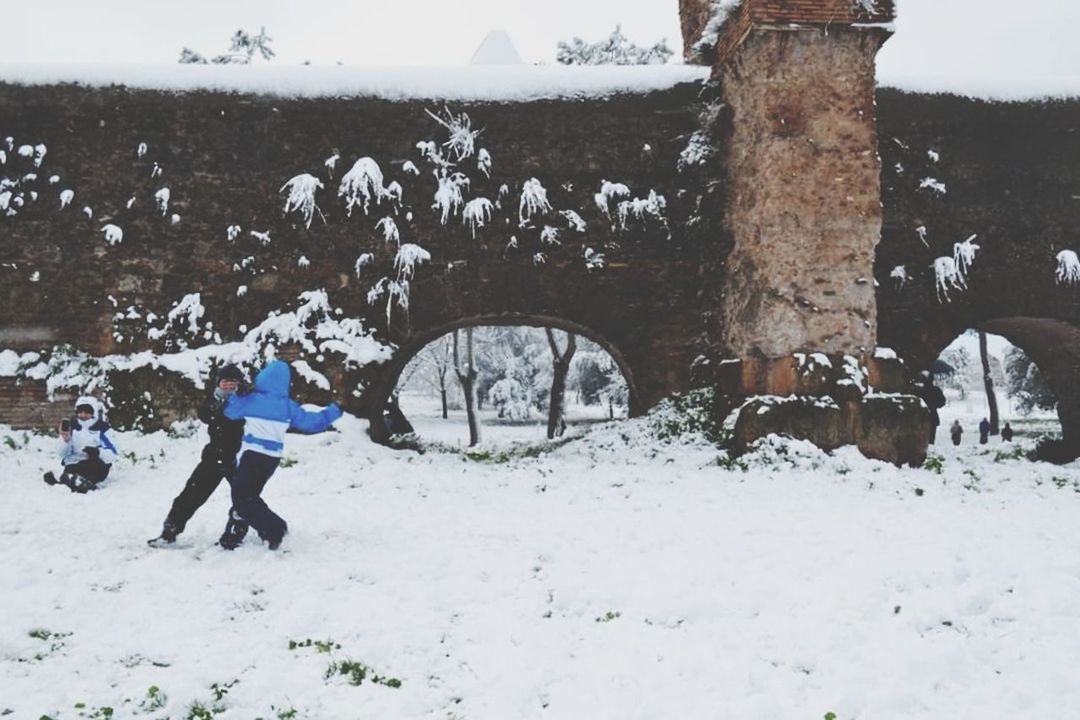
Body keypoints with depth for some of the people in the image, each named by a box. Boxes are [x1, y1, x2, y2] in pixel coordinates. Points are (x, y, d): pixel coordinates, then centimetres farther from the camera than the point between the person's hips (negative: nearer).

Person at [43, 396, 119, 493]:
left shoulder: (103, 428, 0)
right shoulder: (72, 426, 11)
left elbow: (112, 455, -9)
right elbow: (63, 454, 7)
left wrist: (98, 452, -28)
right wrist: (65, 439, -12)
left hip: (97, 468, -3)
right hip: (74, 464, 3)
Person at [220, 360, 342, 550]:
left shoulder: (252, 400, -9)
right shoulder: (288, 406, 1)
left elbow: (230, 411, 8)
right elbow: (311, 422, 10)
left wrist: (234, 394, 27)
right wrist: (334, 411, 25)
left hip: (253, 455, -6)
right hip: (272, 459, 6)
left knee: (241, 499, -2)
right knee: (249, 495, 20)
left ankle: (275, 529, -13)